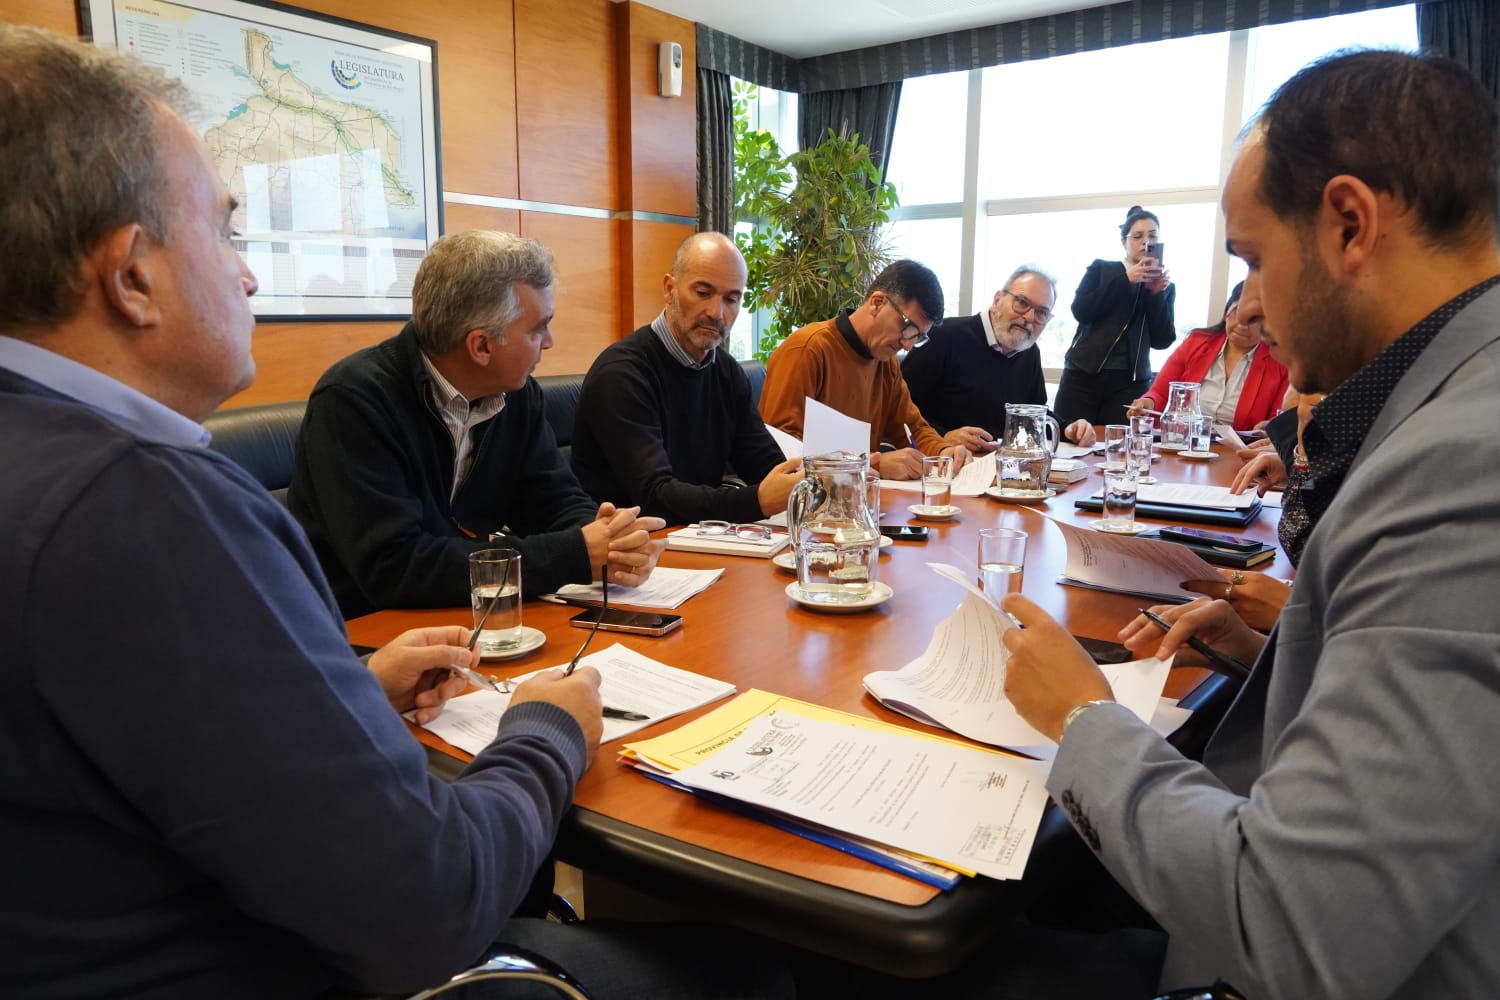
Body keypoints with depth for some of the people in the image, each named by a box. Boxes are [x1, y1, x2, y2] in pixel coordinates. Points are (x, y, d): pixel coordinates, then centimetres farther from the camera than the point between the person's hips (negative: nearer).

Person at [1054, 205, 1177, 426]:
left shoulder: (1166, 286, 14)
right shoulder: (1100, 269, 10)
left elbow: (1161, 341, 4)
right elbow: (1080, 311, -6)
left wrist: (1157, 294, -6)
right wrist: (1125, 280, -11)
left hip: (1130, 383, 1)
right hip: (1084, 374, -1)